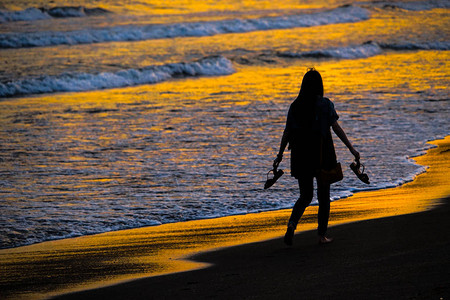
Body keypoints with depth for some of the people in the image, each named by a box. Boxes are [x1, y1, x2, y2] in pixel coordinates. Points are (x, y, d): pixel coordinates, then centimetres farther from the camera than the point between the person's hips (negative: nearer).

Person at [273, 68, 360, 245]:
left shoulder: (295, 106, 2)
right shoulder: (325, 104, -7)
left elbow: (287, 132, 4)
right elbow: (336, 128, -11)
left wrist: (280, 155, 11)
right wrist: (351, 149, -8)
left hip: (300, 155, 3)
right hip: (322, 155, -3)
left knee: (306, 196, 13)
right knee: (324, 197, 10)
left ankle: (292, 224, -14)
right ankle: (322, 235, 11)